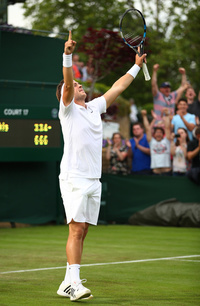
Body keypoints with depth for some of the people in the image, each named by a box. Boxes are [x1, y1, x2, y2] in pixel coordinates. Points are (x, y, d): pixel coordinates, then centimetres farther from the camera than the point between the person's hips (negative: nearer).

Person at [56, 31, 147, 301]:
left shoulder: (94, 107, 19)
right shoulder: (68, 109, 0)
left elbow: (117, 87, 27)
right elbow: (67, 82, -16)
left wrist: (137, 66, 31)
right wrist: (67, 55, -30)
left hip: (93, 180, 7)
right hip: (74, 178, -7)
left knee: (81, 233, 6)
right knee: (76, 230, -15)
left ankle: (68, 283, 10)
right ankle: (74, 282, -19)